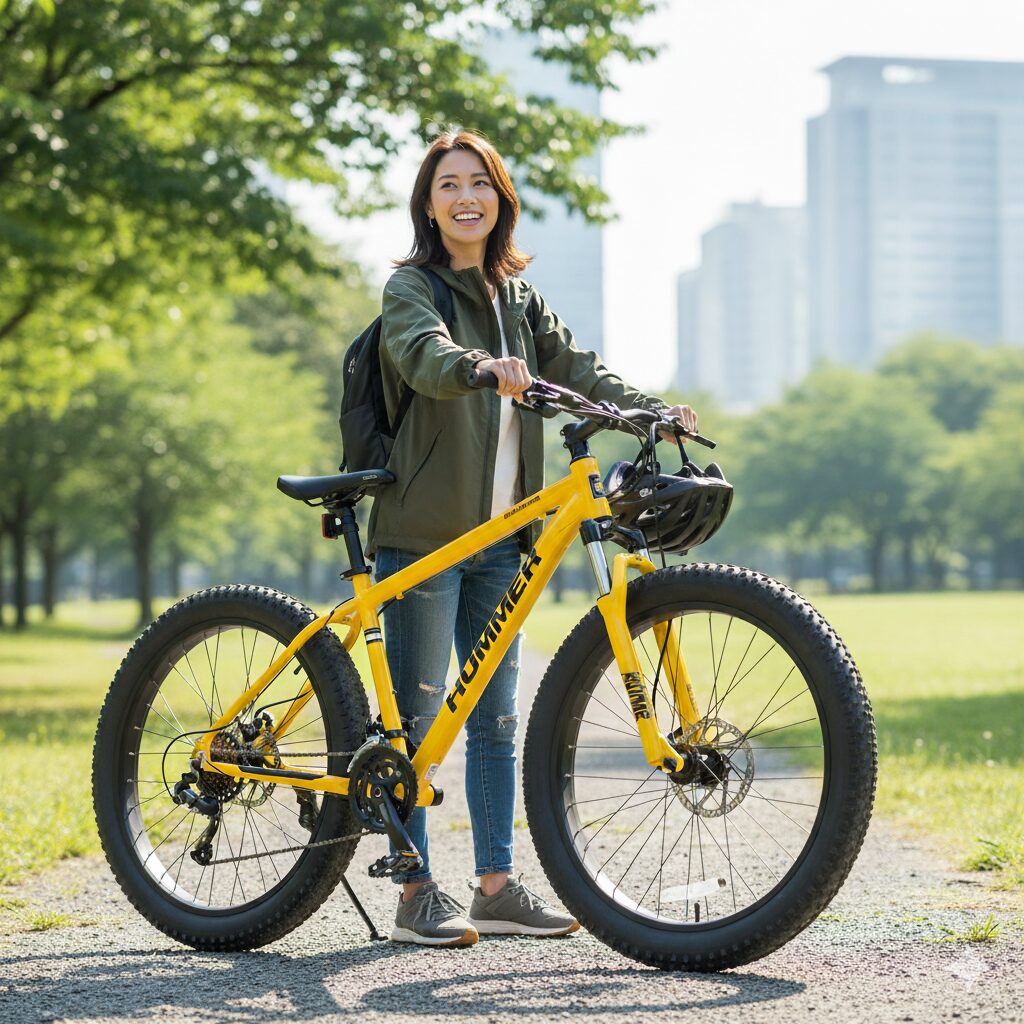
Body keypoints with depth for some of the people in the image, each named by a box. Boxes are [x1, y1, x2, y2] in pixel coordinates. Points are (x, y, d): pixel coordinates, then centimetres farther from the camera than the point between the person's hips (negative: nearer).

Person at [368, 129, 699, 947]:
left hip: (498, 535, 7)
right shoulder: (412, 287, -4)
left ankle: (497, 888, 16)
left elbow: (574, 367, 7)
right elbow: (422, 352, -25)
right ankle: (417, 894, 3)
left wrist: (653, 410, -10)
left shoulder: (517, 297, 16)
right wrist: (478, 366, -46)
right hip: (425, 532, -6)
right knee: (416, 715, -3)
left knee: (496, 716, 9)